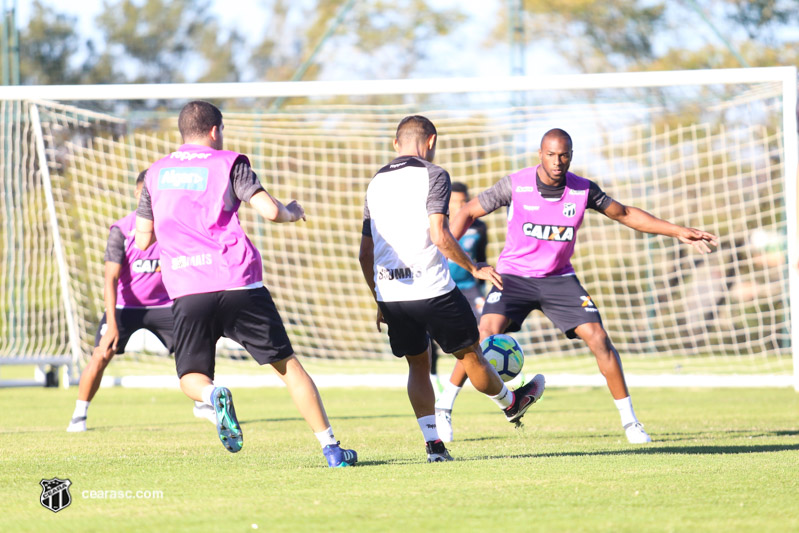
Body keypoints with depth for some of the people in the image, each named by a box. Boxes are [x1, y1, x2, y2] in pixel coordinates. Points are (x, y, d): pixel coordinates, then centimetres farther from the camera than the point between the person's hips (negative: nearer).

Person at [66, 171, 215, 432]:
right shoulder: (121, 231, -19)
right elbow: (111, 279, -23)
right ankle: (79, 415, -2)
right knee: (101, 355, -19)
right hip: (125, 305, -3)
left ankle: (203, 404, 17)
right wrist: (112, 324, -30)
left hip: (162, 304, 3)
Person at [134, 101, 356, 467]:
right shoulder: (228, 164, 5)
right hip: (238, 284, -1)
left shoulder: (156, 173, 15)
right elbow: (270, 211, -7)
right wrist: (293, 213, 16)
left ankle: (214, 395, -26)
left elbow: (143, 239, 20)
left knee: (191, 378, 11)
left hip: (186, 291, 1)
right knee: (286, 364, 8)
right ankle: (330, 447, 3)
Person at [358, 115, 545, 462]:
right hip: (431, 288, -5)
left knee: (417, 365, 15)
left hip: (389, 292, 5)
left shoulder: (376, 183, 13)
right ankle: (511, 405, 35)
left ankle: (433, 443, 8)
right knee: (470, 355, 14)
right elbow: (439, 236, -18)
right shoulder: (433, 176, -6)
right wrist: (474, 268, -6)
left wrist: (379, 302, 22)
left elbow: (365, 253, 14)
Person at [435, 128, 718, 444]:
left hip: (559, 279, 2)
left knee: (598, 338, -11)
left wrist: (679, 232, 4)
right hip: (514, 275, -2)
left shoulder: (583, 190, -7)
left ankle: (629, 421, 1)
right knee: (487, 333, -24)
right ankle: (443, 408, -12)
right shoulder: (515, 185, -13)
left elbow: (625, 214, 7)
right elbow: (469, 213, -3)